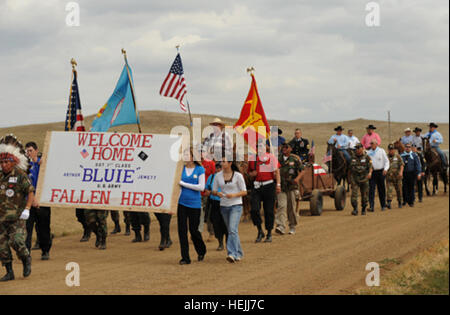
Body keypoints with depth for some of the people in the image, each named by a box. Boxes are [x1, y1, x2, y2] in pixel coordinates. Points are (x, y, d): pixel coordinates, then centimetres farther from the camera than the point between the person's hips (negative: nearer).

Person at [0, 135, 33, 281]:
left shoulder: (20, 175, -4)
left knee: (16, 241, -18)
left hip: (17, 217, -5)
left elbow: (31, 192, -7)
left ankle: (26, 259, 11)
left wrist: (27, 209, -18)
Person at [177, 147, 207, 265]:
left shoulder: (200, 169, -2)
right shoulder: (180, 169, 6)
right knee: (182, 230, -1)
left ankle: (201, 251, 31)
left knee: (193, 230, 4)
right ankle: (185, 257, 5)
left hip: (194, 203, -2)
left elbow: (201, 187, -9)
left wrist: (183, 183, -11)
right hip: (182, 202, 2)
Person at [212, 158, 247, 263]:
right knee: (230, 231, 12)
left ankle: (232, 254, -24)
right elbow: (214, 191, 10)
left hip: (236, 205, -5)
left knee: (233, 230, -18)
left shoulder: (238, 175, -6)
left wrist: (234, 195, -21)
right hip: (224, 206, 5)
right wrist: (217, 193, -13)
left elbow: (244, 192, -4)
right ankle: (239, 253, 25)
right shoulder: (218, 175, 5)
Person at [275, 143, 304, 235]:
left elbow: (300, 171, 1)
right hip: (280, 187, 1)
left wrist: (297, 178, -18)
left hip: (291, 186, -1)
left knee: (292, 208, 5)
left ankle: (292, 227, 19)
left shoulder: (295, 159, 4)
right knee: (281, 206, -13)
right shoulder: (278, 159, 10)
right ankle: (281, 227, -20)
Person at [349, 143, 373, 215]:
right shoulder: (353, 158, 8)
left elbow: (370, 166, -13)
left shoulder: (367, 157, -1)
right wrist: (350, 179, 21)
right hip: (355, 180, 1)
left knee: (364, 196, 6)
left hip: (364, 180, -1)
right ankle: (355, 209, -15)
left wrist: (370, 172, -34)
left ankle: (363, 210, 22)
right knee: (354, 194, -15)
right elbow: (350, 168, 19)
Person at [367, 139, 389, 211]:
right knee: (371, 189, -9)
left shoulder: (381, 151, 3)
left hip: (380, 172, -1)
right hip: (372, 172, 1)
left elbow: (386, 161, 3)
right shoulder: (368, 152, 9)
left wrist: (385, 169, -12)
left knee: (381, 189, 7)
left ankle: (383, 206, 19)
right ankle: (371, 206, -13)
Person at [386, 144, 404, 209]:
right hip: (389, 176, 0)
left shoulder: (397, 156, 4)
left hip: (397, 176, 0)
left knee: (398, 190, 8)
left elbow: (402, 164, -2)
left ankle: (400, 202, 23)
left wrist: (401, 172, -16)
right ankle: (389, 203, -19)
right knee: (389, 189, -12)